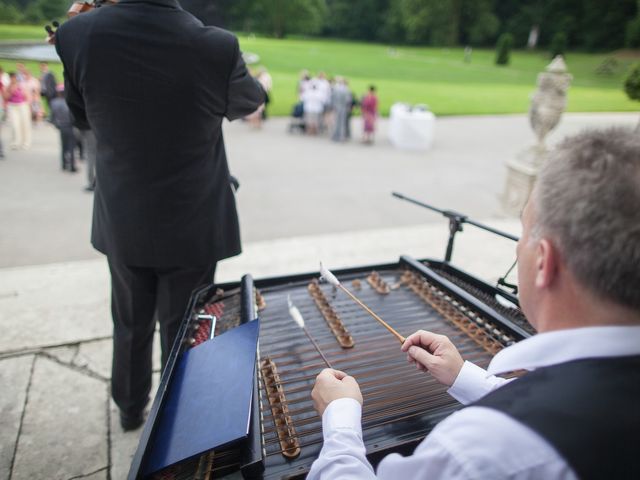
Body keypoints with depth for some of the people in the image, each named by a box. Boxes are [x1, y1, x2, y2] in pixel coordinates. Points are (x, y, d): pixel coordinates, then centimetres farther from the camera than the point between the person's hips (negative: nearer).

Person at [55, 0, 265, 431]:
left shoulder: (77, 36, -11)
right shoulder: (218, 47, -19)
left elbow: (83, 118, 6)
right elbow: (247, 103, 3)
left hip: (122, 223, 3)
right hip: (191, 226, -2)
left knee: (130, 324, 23)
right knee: (182, 330, 14)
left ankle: (131, 410, 46)